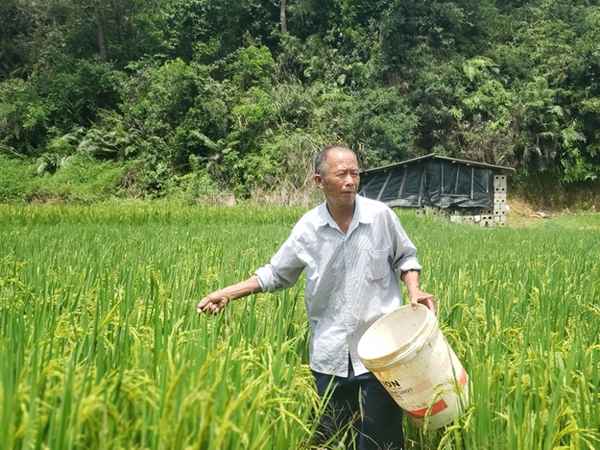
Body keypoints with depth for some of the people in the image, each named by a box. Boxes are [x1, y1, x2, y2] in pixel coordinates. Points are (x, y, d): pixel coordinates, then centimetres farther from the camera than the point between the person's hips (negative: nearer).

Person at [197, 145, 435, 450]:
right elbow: (276, 274, 6)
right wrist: (227, 293, -1)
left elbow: (405, 257, 10)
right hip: (330, 355, 1)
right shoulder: (307, 228, -4)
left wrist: (414, 290, -9)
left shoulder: (381, 215, -6)